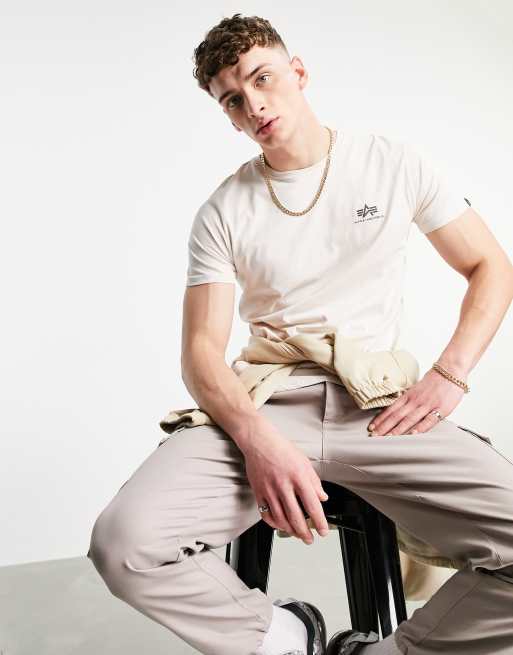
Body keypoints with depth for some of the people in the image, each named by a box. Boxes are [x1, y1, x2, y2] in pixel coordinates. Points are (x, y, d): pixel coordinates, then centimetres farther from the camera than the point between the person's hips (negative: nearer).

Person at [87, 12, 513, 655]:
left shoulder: (394, 163, 8)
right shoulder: (223, 213, 6)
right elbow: (201, 351, 0)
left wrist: (448, 374, -5)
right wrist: (258, 440, -21)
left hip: (381, 406, 0)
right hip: (265, 406, 0)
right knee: (124, 543, -25)